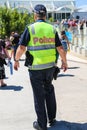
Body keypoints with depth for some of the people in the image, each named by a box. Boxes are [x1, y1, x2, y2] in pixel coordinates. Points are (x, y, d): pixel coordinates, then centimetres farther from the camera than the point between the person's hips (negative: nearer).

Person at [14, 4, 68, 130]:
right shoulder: (52, 29, 2)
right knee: (49, 91, 22)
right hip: (50, 66, 4)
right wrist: (65, 62, 19)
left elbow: (21, 48, -10)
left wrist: (16, 60, 7)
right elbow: (60, 49, 5)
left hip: (36, 68, -3)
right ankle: (52, 118, 32)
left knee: (39, 96, 7)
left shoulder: (30, 28, -9)